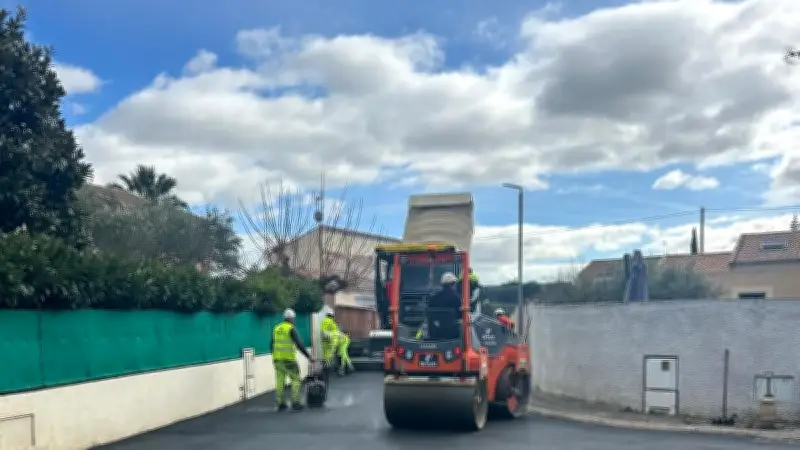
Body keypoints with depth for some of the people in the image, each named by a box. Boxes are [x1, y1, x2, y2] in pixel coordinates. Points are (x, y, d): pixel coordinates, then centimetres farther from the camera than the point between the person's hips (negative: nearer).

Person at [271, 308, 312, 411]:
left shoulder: (276, 328, 10)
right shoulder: (291, 329, -9)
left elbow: (272, 345, 16)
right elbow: (299, 345, -16)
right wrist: (308, 356, -11)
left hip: (277, 359, 6)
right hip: (289, 359, -6)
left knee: (280, 382, 9)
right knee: (296, 379, 5)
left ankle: (280, 403, 11)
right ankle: (295, 402, 0)